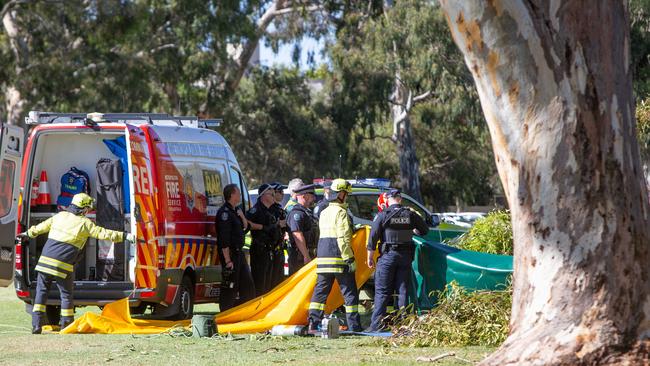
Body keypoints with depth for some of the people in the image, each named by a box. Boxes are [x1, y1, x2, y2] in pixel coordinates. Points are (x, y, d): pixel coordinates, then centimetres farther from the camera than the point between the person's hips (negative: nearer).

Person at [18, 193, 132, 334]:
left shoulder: (60, 216, 13)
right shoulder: (85, 223, -2)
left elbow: (42, 226, 26)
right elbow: (103, 233, -5)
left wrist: (29, 233, 43)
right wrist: (126, 236, -2)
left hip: (45, 260, 4)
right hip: (63, 265, -4)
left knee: (41, 292, 10)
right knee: (67, 295, 9)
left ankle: (36, 325, 4)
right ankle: (67, 326, 11)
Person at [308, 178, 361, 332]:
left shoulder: (324, 213, 17)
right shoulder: (341, 213, -10)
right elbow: (343, 239, -16)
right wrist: (350, 259, -16)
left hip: (323, 258, 7)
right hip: (339, 258, -7)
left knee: (320, 291, 8)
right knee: (349, 292, -2)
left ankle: (313, 323, 2)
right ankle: (354, 325, -3)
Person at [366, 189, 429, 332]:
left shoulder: (382, 215, -5)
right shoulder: (410, 214, 3)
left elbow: (373, 237, -6)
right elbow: (425, 230, 16)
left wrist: (370, 257, 2)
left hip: (388, 255, -3)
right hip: (406, 256, 3)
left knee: (382, 291, 0)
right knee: (403, 290, 9)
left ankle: (376, 325, -6)